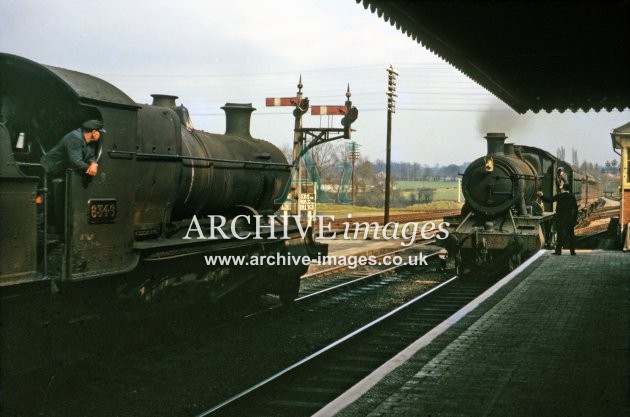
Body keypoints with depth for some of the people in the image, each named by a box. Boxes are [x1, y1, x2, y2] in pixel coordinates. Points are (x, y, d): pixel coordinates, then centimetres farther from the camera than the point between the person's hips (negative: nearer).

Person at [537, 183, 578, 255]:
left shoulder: (559, 196, -7)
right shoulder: (572, 196, 2)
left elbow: (549, 200, -9)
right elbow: (575, 208, 3)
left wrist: (541, 196, 0)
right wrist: (575, 218, 9)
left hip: (560, 217, -3)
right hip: (570, 218, 3)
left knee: (560, 233, 0)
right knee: (570, 234, 8)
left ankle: (558, 250, -3)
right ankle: (572, 250, 9)